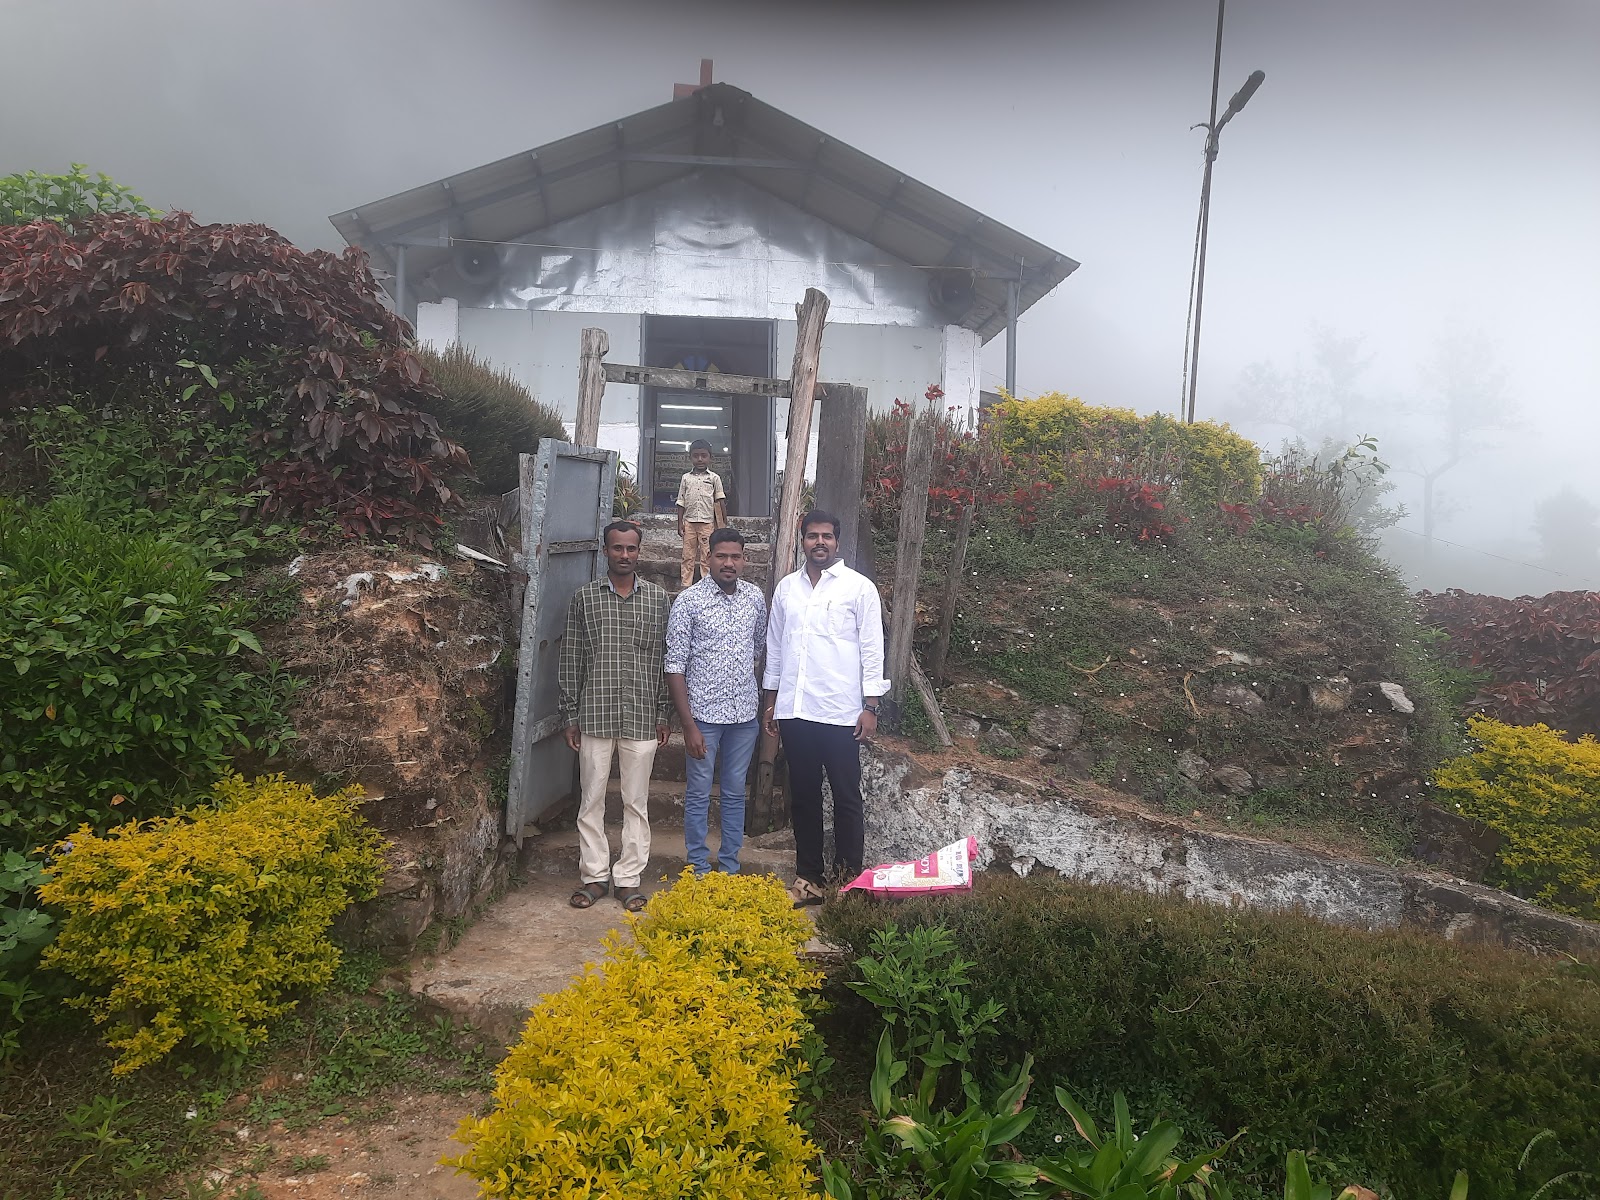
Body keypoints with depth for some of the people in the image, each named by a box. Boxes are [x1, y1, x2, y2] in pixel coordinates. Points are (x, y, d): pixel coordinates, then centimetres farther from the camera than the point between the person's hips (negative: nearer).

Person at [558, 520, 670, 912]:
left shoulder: (657, 598, 4)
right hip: (595, 715, 0)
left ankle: (629, 877, 17)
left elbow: (663, 660, 6)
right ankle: (594, 875, 20)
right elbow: (571, 660, 4)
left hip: (641, 716, 0)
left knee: (636, 801, 6)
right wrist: (571, 715, 1)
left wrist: (663, 714, 4)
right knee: (591, 799, 7)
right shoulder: (584, 597, 3)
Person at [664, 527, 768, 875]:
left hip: (745, 715, 4)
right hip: (704, 714, -4)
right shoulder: (689, 601, -10)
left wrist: (766, 701, 14)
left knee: (735, 794, 14)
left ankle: (730, 868, 26)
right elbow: (675, 665, -11)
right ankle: (699, 872, 19)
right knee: (699, 795, 7)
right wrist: (689, 725, -15)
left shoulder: (756, 597, 3)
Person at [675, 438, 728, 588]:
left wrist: (724, 523, 1)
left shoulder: (714, 478, 5)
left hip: (707, 522, -1)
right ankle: (685, 586, 3)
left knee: (706, 557, 0)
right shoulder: (686, 478, 9)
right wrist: (680, 523, 3)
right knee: (688, 556, 1)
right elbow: (681, 502, 10)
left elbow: (720, 501, 5)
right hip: (689, 521, 1)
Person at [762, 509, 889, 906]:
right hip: (793, 711, 4)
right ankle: (809, 878, 22)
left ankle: (848, 879, 13)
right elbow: (774, 648, 16)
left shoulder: (859, 587, -1)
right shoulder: (786, 587, 11)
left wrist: (871, 706, -8)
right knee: (803, 797, 11)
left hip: (841, 713, -4)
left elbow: (872, 650, -3)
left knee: (846, 799, 3)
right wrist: (769, 702, 13)